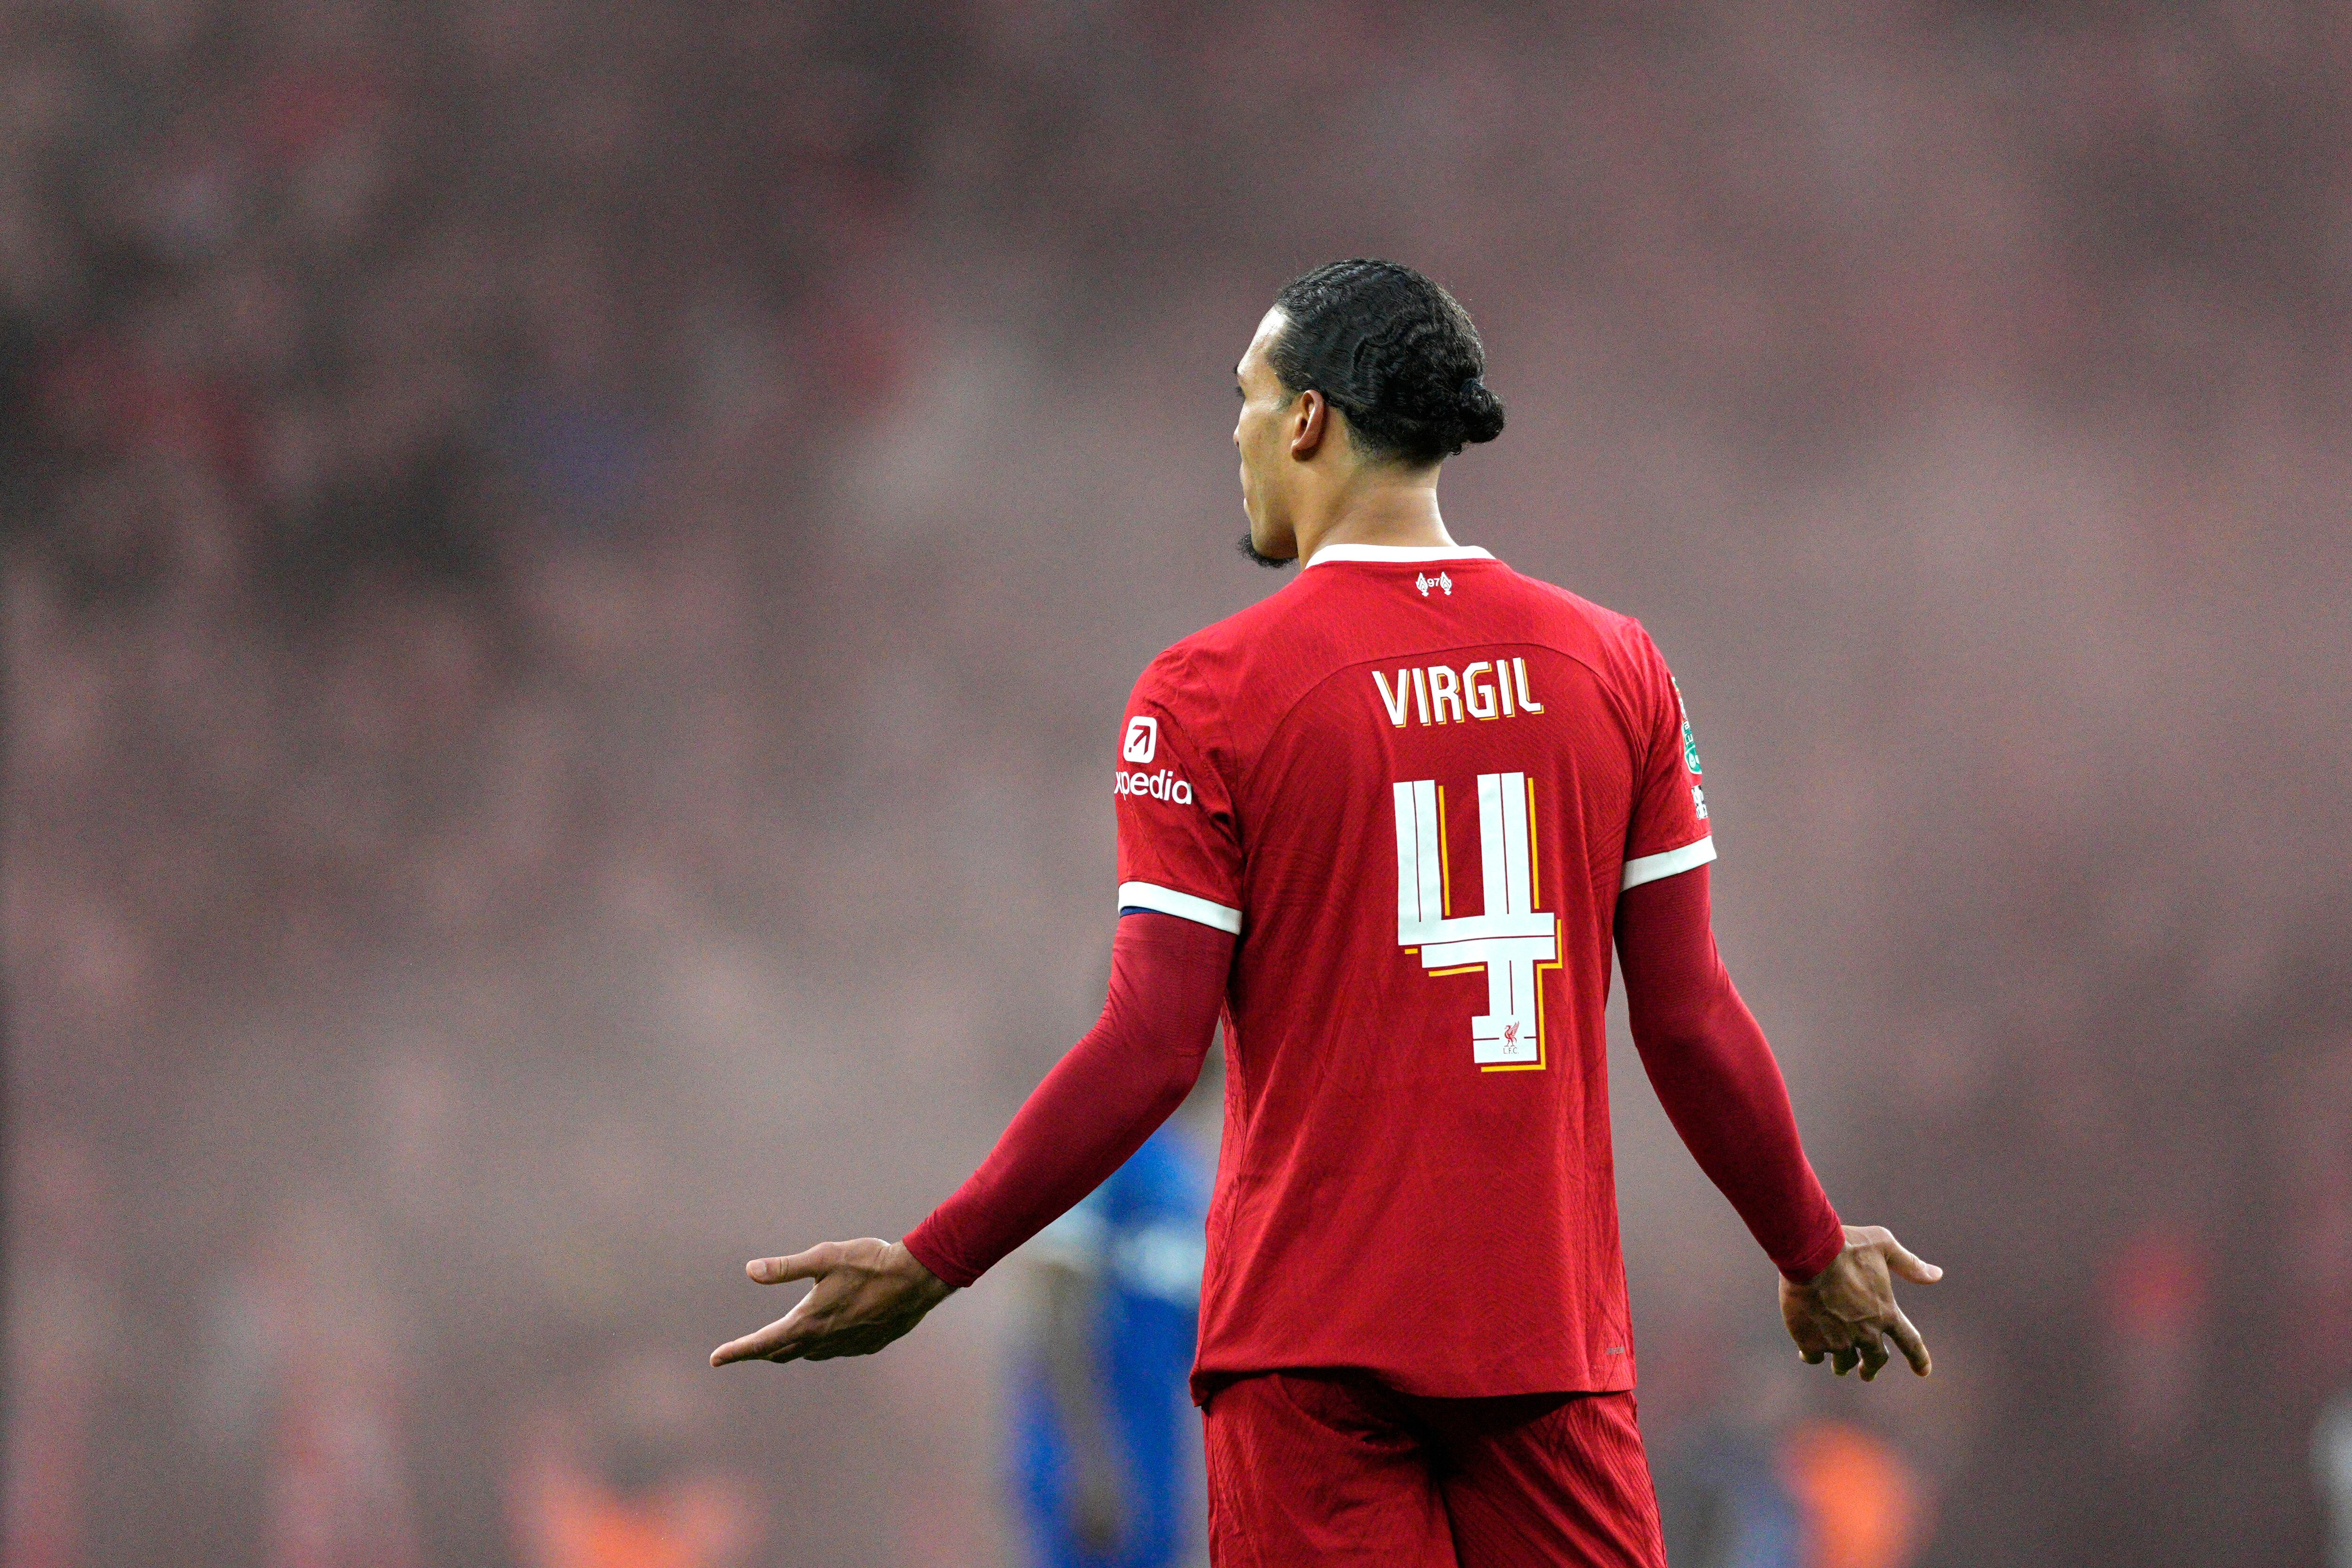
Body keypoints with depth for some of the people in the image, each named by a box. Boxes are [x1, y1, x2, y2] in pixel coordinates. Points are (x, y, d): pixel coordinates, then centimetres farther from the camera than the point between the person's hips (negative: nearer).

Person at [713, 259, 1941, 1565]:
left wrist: (930, 1265, -1)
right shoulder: (1614, 669, 5)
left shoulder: (1211, 691, -5)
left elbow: (1151, 1050, -9)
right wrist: (1815, 1255, 19)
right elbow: (1690, 1025, 5)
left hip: (1312, 1352, -3)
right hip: (1555, 1331, 3)